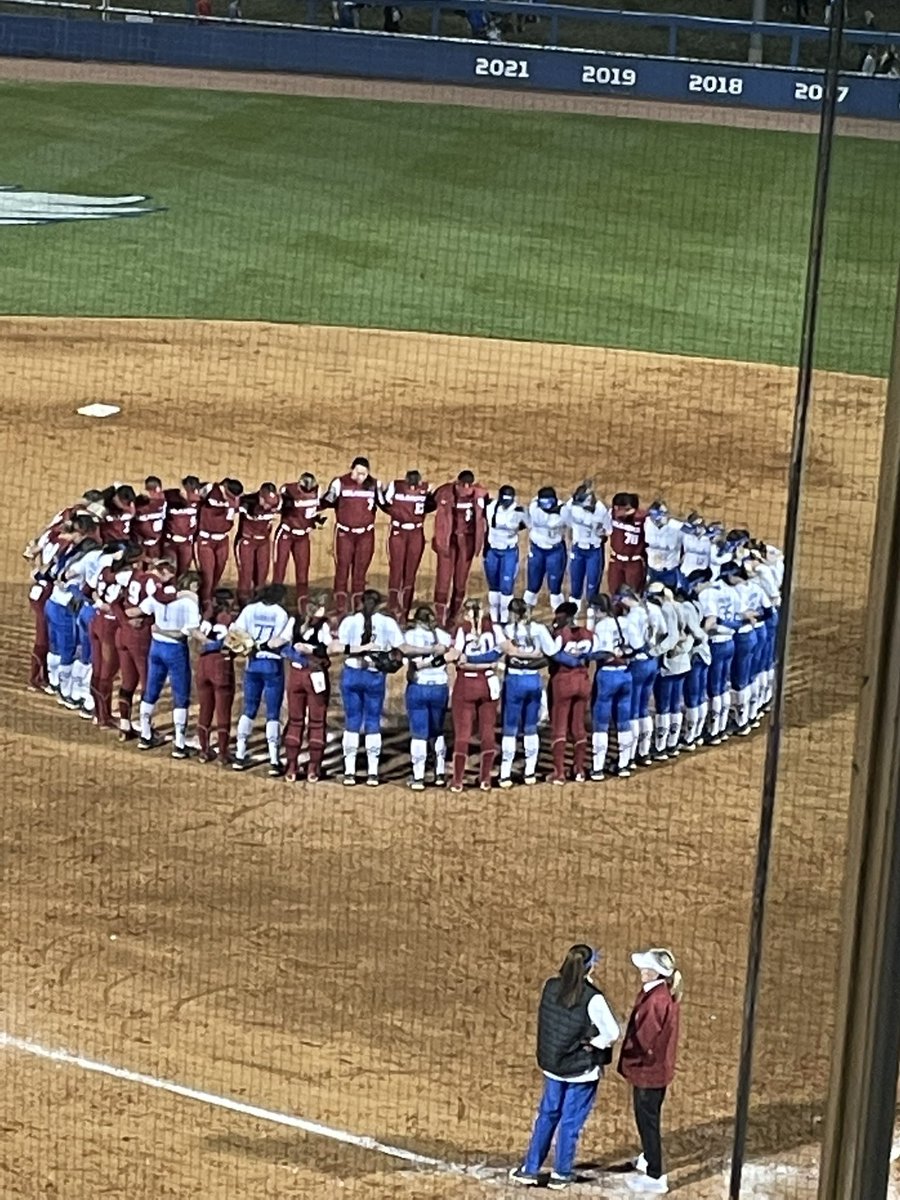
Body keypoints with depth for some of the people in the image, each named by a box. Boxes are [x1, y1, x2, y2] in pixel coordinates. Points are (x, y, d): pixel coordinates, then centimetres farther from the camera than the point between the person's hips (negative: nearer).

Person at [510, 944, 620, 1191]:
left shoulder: (551, 987, -7)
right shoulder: (592, 998, -23)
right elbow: (612, 1034, -20)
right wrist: (591, 1043, -5)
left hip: (553, 1064, 5)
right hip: (583, 1069, -5)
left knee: (547, 1115, 18)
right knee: (571, 1121, 10)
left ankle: (530, 1169, 22)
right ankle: (561, 1174, 21)